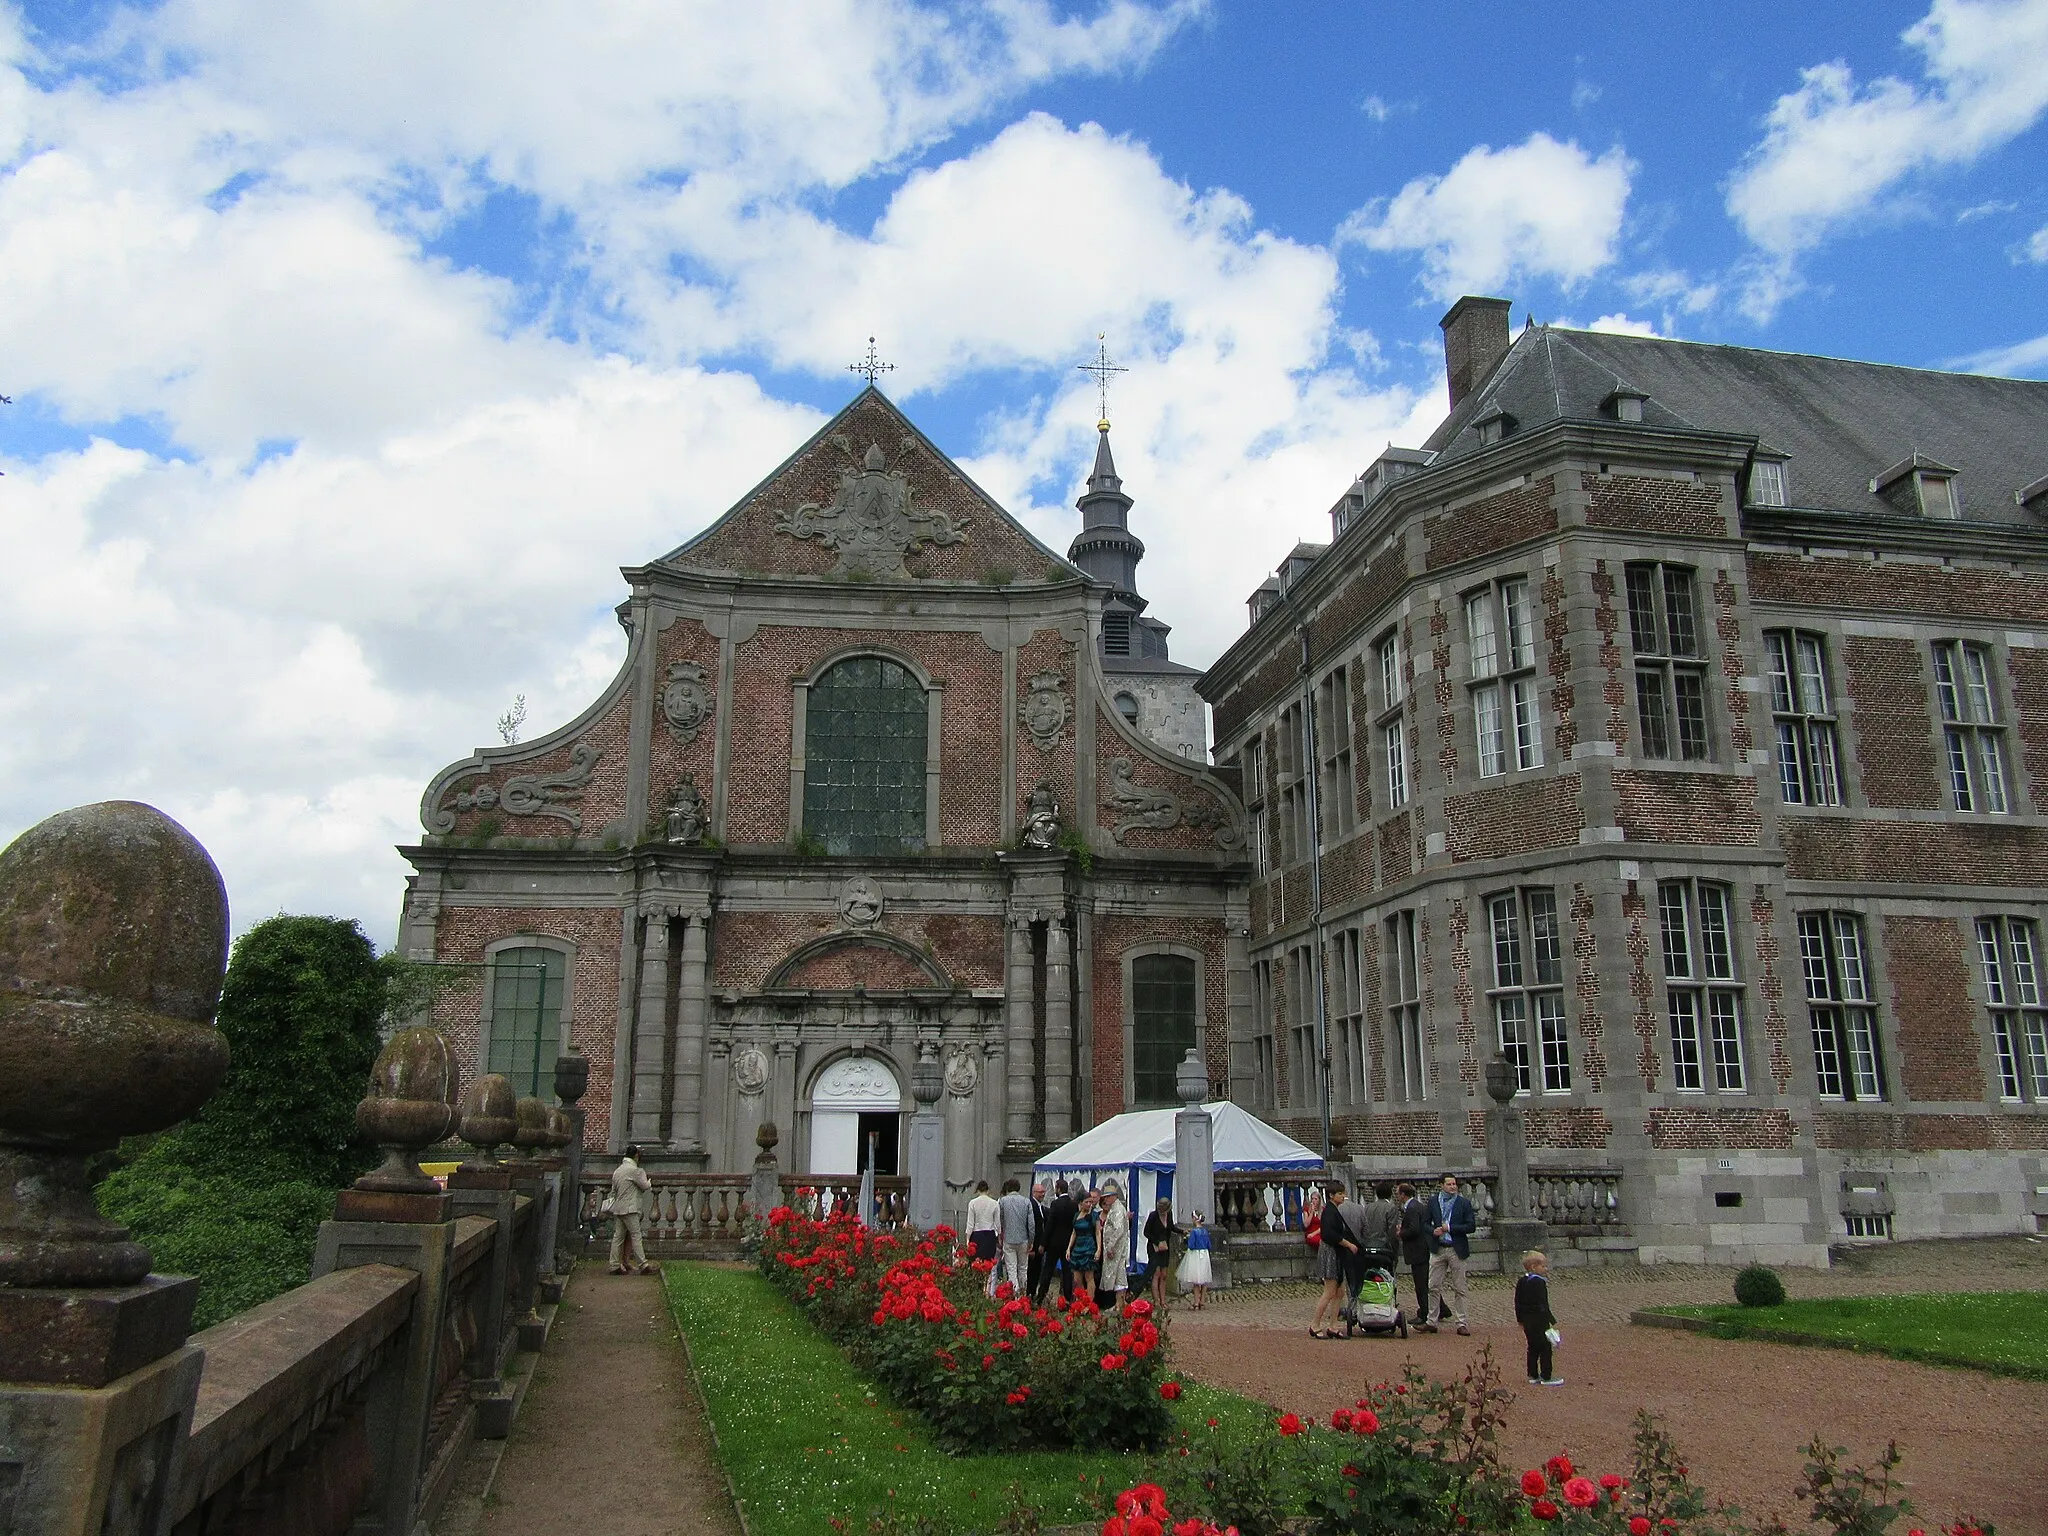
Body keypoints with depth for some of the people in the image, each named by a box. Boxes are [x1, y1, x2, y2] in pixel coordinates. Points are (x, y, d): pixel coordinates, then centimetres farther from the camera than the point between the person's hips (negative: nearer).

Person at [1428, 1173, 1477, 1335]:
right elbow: (1426, 1223, 11)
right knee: (1433, 1287, 3)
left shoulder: (1464, 1203, 0)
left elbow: (1471, 1226, -5)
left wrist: (1450, 1228, -12)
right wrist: (1433, 1231, -11)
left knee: (1459, 1288, 4)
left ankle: (1461, 1323, 12)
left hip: (1456, 1249, -2)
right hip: (1438, 1249, 2)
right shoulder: (1433, 1202, 7)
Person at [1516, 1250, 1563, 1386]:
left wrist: (1520, 1321, 22)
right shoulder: (1539, 1283, -17)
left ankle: (1533, 1376, 20)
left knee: (1533, 1348, 15)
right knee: (1545, 1349, 0)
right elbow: (1543, 1305, -21)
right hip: (1539, 1321, -9)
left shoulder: (1521, 1282, 9)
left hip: (1527, 1320, 9)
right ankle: (1546, 1377, 4)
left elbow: (1517, 1303, 14)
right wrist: (1553, 1321, -18)